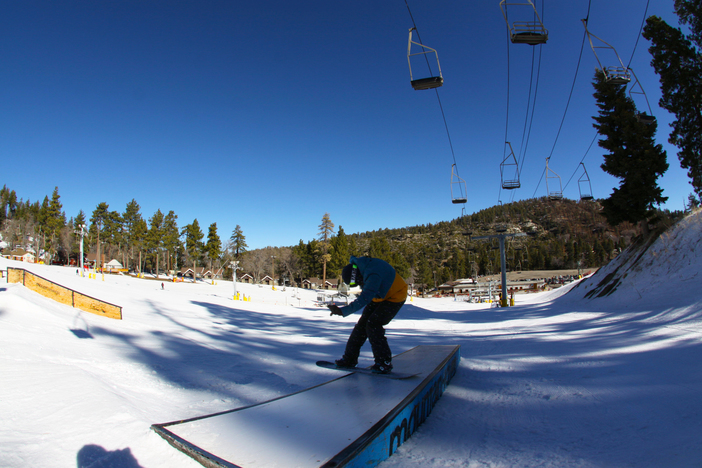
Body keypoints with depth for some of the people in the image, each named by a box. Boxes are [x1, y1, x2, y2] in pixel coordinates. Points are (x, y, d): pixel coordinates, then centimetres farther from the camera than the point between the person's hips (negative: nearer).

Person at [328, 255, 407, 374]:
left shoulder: (373, 275, -39)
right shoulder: (358, 264, -12)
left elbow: (364, 299, -47)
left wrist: (343, 311, -52)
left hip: (394, 297, -9)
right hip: (379, 296, 9)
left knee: (373, 325, -18)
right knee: (362, 323, 2)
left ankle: (385, 362, -7)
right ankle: (349, 358, 11)